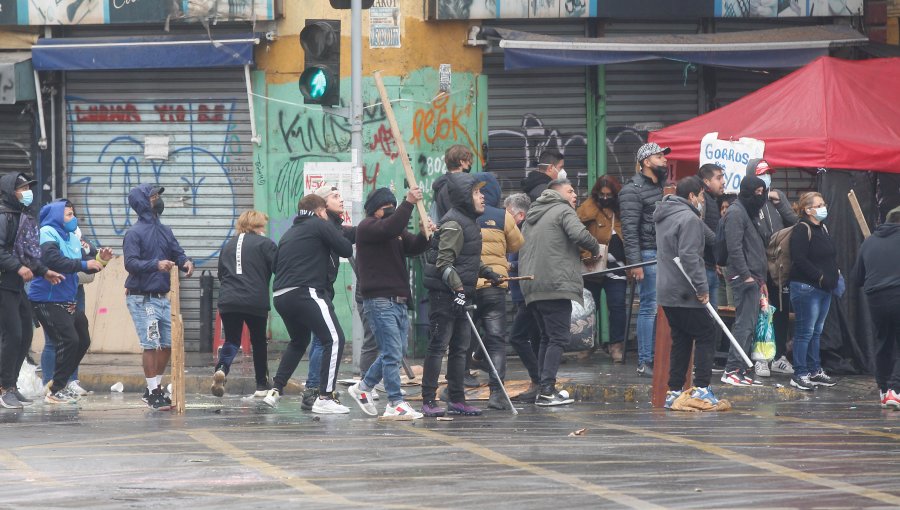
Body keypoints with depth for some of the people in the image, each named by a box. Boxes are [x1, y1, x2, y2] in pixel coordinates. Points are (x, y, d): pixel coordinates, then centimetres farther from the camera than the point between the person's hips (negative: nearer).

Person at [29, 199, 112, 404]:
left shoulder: (72, 237, 15)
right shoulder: (48, 233, -12)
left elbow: (86, 262, 18)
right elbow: (52, 260, -28)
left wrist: (99, 259, -3)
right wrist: (83, 264, -25)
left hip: (68, 302, 10)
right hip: (48, 301, -10)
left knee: (83, 341, 14)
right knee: (69, 340, -17)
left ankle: (60, 382, 28)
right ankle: (55, 391, -9)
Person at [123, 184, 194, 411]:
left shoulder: (165, 231, 13)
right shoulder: (135, 233, -9)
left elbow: (177, 253, 11)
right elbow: (131, 262, -19)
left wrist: (186, 262, -13)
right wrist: (156, 264, -33)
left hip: (162, 297, 7)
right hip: (142, 298, -7)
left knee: (168, 345, 10)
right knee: (151, 345, -8)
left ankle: (155, 388, 23)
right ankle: (153, 393, -2)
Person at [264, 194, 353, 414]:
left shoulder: (289, 233, 25)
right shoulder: (321, 225, 4)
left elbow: (276, 264, 27)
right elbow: (346, 249, 2)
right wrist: (335, 232, 20)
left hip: (280, 296, 8)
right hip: (305, 292, -8)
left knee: (298, 341, 29)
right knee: (334, 339, -8)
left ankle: (276, 390, 24)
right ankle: (325, 397, -16)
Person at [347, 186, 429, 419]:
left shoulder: (398, 232, 20)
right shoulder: (367, 227, -6)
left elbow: (413, 247, 8)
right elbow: (390, 228, -26)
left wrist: (424, 235, -12)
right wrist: (409, 203, -31)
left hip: (399, 300, 9)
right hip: (379, 300, -9)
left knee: (394, 351, 13)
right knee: (392, 353, -10)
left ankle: (363, 387, 27)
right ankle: (395, 403, -9)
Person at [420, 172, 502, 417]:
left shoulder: (468, 222, 16)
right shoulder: (453, 224, -15)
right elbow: (444, 262, -22)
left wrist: (488, 273, 26)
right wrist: (457, 289, -27)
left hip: (460, 294, 10)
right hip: (444, 294, -10)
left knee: (460, 347, 12)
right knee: (438, 346, -7)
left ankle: (457, 400, 18)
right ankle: (428, 401, -6)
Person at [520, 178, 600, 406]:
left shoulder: (532, 217, 25)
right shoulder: (563, 211, 0)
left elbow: (520, 248, 24)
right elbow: (580, 234, -17)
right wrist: (595, 249, -1)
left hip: (531, 287, 8)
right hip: (556, 284, -8)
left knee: (546, 338, 14)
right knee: (558, 338, -8)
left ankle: (544, 390, 10)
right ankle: (547, 390, -17)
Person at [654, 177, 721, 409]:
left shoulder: (663, 217, 18)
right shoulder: (689, 218, -14)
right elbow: (689, 257, -22)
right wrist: (702, 287, -19)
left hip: (667, 292, 9)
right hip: (685, 293, -9)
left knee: (680, 340, 13)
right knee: (706, 334, -1)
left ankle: (674, 391, 11)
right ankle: (701, 388, -6)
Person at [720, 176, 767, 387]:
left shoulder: (749, 212, 21)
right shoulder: (736, 213, -10)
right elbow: (734, 247, -18)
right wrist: (746, 275, -20)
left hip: (753, 276, 10)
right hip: (744, 276, -10)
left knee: (749, 324, 9)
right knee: (744, 324, -12)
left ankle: (739, 369, 12)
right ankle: (732, 370, -13)